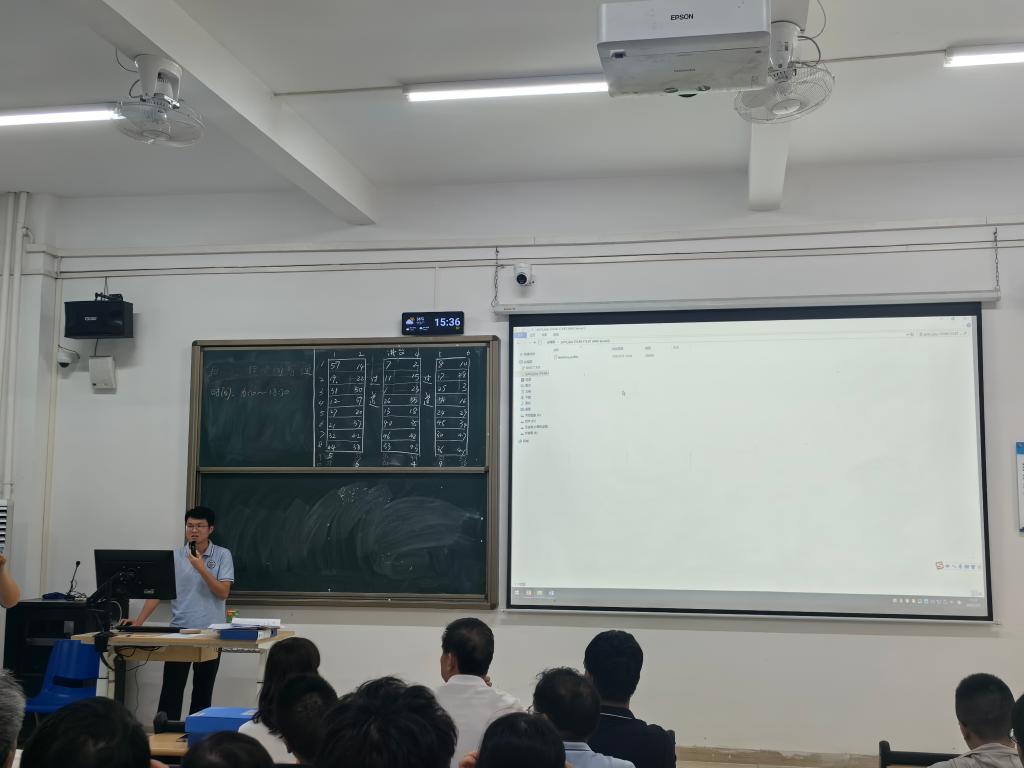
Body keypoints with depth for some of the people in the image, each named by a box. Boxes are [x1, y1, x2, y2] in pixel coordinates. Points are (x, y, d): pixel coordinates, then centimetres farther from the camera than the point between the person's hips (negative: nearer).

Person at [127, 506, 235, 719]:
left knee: (203, 691, 8)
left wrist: (201, 569, -18)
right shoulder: (174, 556, 3)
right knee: (171, 690, -2)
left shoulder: (222, 555, -1)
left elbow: (223, 592, -8)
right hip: (179, 630, 1)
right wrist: (139, 621, -11)